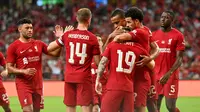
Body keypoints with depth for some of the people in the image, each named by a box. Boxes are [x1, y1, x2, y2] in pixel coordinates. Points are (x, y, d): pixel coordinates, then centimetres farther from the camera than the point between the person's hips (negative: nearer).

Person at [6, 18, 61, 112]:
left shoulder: (39, 44, 10)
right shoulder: (13, 47, -3)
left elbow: (55, 53, 6)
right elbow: (9, 68, -4)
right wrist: (24, 71, -19)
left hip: (38, 83, 5)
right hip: (23, 84, -5)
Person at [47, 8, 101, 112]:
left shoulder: (67, 35, 2)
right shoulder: (92, 38, -5)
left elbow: (49, 48, 11)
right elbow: (98, 62, -5)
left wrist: (60, 37, 26)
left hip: (69, 77, 4)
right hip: (84, 77, -4)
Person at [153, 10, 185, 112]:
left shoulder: (178, 36, -4)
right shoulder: (154, 35, 9)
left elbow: (179, 58, -9)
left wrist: (169, 73, -21)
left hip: (171, 76, -4)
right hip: (156, 76, 4)